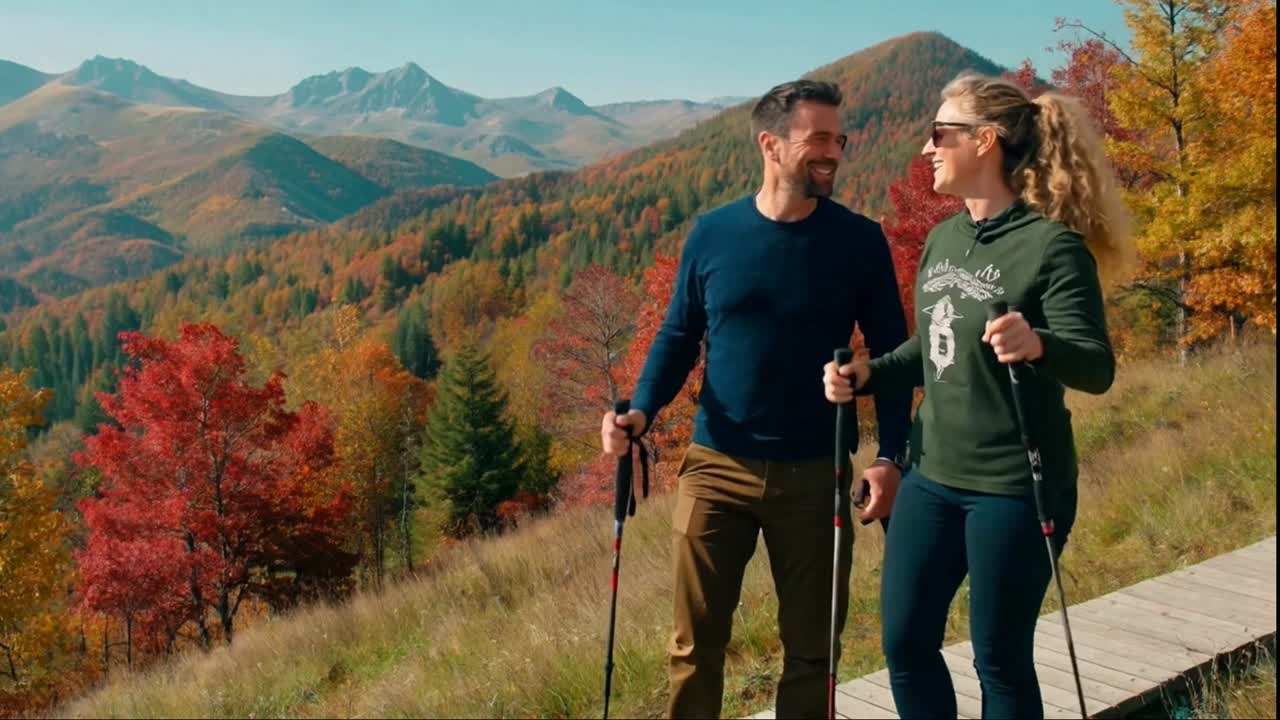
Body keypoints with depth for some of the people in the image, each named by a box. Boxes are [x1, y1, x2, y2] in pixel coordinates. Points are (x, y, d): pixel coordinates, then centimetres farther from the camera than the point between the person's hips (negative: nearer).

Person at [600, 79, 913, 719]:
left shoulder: (860, 241, -2)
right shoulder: (712, 234, 0)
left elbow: (891, 354, 2)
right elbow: (678, 337, 6)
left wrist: (890, 457, -8)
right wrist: (641, 412, -11)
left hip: (815, 473, 0)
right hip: (715, 467, 1)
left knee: (810, 646, 12)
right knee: (695, 644, 8)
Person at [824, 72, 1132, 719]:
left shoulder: (1052, 245, -15)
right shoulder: (943, 238, 8)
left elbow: (1098, 367, -20)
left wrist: (1037, 345, -41)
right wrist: (866, 374, 1)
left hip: (1013, 487, -7)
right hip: (932, 477, 7)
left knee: (1000, 659, 7)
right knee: (905, 643, 12)